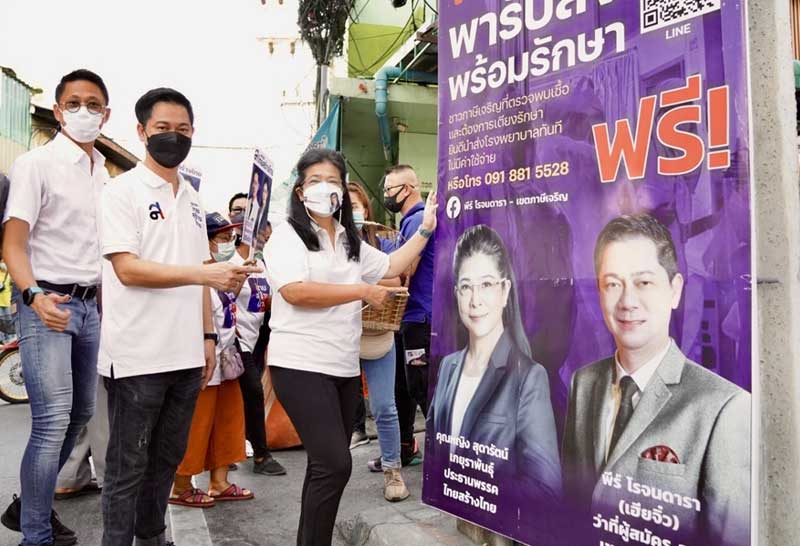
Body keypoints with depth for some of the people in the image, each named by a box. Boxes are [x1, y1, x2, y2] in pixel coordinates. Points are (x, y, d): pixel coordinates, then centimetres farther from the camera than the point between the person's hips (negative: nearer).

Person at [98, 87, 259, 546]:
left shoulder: (192, 198, 14)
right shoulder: (123, 191, -5)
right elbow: (127, 268, -16)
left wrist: (208, 337, 11)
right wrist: (206, 273, -25)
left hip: (186, 354, 6)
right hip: (138, 356, -6)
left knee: (168, 458, 17)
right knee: (128, 466, 5)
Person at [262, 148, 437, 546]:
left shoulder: (350, 241, 17)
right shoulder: (287, 235, -5)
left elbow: (390, 267, 24)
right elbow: (295, 291, -19)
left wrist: (425, 230, 17)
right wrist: (363, 291, -13)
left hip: (344, 367, 8)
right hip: (301, 366, -7)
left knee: (326, 465, 14)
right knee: (335, 464, -15)